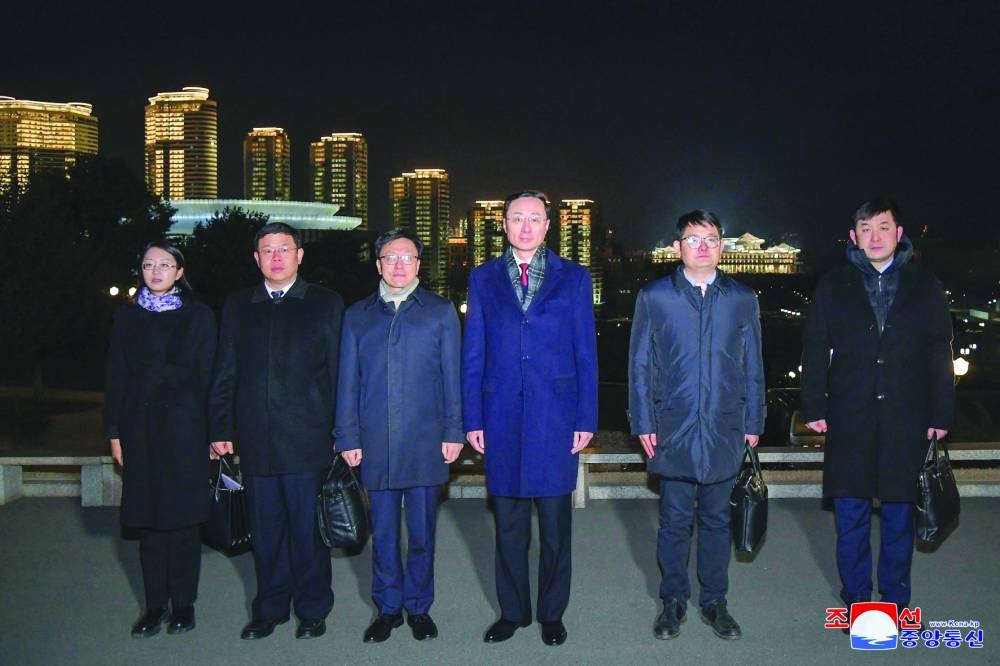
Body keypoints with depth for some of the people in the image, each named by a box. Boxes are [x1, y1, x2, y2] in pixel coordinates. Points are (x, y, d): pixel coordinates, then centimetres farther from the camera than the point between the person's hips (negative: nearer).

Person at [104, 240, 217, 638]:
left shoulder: (198, 316, 3)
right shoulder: (127, 317, 9)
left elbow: (208, 377, 1)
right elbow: (115, 377, 9)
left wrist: (212, 433, -4)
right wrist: (114, 432, 3)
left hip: (185, 430, -2)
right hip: (141, 433, 2)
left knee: (183, 519, 2)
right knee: (148, 521, 6)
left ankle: (183, 604, 14)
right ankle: (155, 605, 16)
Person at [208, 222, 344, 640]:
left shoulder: (325, 304, 4)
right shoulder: (238, 306, 13)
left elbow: (338, 371, 1)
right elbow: (225, 373, 13)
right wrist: (220, 429, 8)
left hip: (307, 439, -3)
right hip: (256, 440, 3)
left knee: (308, 528, 4)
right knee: (265, 529, 10)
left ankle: (312, 610, 19)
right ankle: (270, 609, 24)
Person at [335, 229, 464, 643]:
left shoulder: (440, 311, 6)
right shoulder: (357, 315, 11)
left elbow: (452, 376, 4)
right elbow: (348, 381, 9)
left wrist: (453, 432, -2)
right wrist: (347, 437, 3)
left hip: (425, 443, -1)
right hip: (375, 444, 2)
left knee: (421, 532, 7)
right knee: (383, 532, 9)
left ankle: (418, 607, 22)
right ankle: (387, 608, 24)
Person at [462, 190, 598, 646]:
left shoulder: (573, 278, 5)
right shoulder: (484, 279, 8)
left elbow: (586, 353, 3)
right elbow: (473, 356, 7)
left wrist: (586, 419, -2)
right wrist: (472, 419, 1)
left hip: (555, 418, -1)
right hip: (502, 419, 1)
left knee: (555, 523, 7)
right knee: (508, 523, 10)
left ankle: (551, 613, 23)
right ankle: (512, 611, 26)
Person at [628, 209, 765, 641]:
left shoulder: (743, 299, 7)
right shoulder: (654, 297, 2)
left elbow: (753, 367, 10)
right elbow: (640, 364, 3)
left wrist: (753, 423, 7)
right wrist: (643, 423, -2)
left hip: (725, 431, 2)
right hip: (673, 431, -1)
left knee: (716, 520, 11)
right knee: (675, 520, 7)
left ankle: (714, 601, 24)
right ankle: (673, 601, 22)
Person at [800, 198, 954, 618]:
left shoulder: (925, 288, 6)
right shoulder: (833, 287, 5)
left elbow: (939, 355, 6)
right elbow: (815, 351, 4)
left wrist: (941, 414, 1)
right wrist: (814, 407, -1)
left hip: (906, 421, 0)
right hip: (849, 421, 0)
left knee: (899, 515, 9)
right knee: (850, 517, 6)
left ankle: (895, 598, 23)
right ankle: (856, 599, 20)